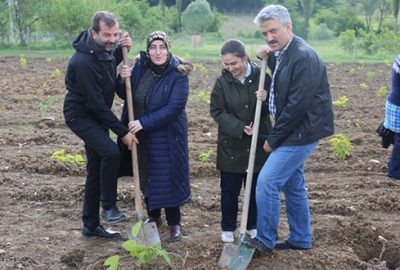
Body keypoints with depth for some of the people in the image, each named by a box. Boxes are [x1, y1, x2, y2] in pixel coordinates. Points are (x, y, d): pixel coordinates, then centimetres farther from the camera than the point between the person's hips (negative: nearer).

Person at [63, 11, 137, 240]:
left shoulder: (104, 49, -3)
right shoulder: (83, 61, -29)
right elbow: (97, 103, -26)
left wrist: (121, 49, 0)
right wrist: (123, 131, -21)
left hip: (97, 115, 9)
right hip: (80, 115, -9)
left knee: (96, 170, 10)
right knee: (111, 152, -29)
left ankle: (91, 226, 21)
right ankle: (109, 206, -10)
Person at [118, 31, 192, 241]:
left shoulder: (178, 74, -17)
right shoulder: (140, 67, -1)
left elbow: (174, 108, -24)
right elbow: (126, 95, 9)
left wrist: (144, 122, -27)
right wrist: (124, 80, -13)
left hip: (167, 135, -5)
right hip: (141, 133, 5)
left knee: (168, 176, 2)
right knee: (146, 176, 16)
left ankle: (174, 223, 18)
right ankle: (153, 215, 37)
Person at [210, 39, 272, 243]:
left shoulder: (261, 77, -8)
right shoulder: (222, 81, -6)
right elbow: (216, 111, -6)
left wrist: (266, 100, -25)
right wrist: (240, 127, -18)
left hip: (258, 143, 0)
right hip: (231, 144, 0)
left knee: (256, 188, 13)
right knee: (229, 190, 8)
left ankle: (253, 225, 31)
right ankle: (228, 228, 25)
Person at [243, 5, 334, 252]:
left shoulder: (304, 57, -21)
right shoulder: (281, 54, 7)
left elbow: (297, 105, -23)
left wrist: (273, 139, -15)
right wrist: (267, 59, 0)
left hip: (302, 132, -9)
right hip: (293, 131, 9)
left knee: (267, 181, -9)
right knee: (293, 184, 17)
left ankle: (265, 239, 5)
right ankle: (300, 239, 30)